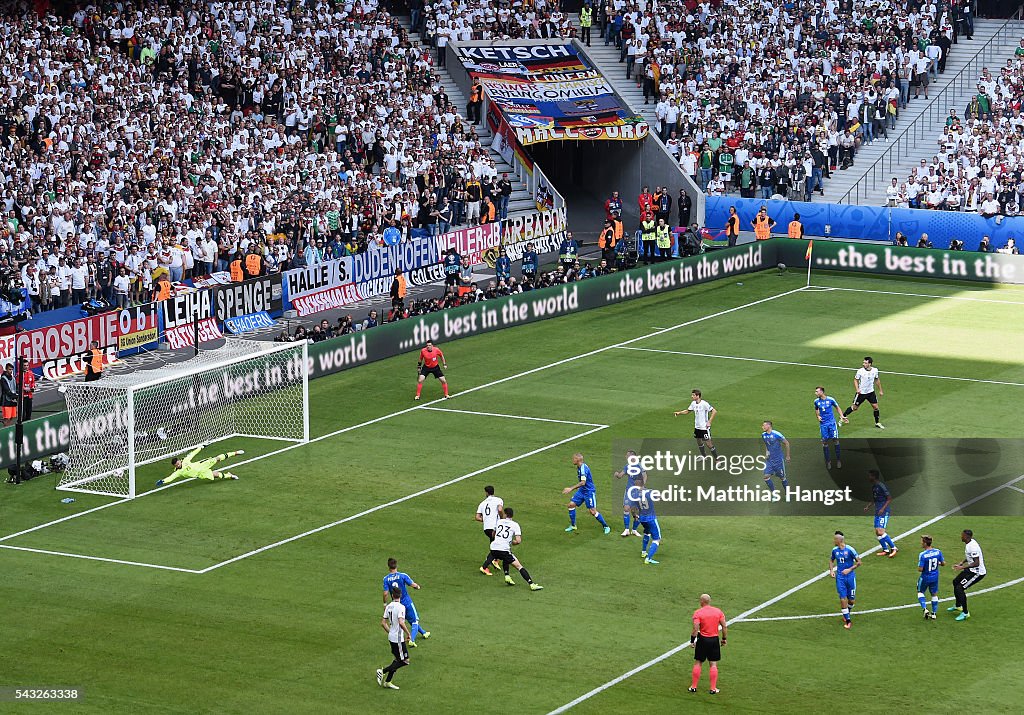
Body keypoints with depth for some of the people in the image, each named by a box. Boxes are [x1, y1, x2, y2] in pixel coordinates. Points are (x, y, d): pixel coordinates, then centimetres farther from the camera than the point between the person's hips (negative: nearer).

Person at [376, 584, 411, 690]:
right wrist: (408, 633, -16)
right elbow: (401, 622, -29)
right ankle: (383, 671, -4)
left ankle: (387, 681, 16)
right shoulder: (401, 607, -18)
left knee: (397, 659, 17)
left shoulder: (388, 607, 5)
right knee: (405, 661, -1)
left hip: (391, 637, 8)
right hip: (399, 638, -8)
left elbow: (383, 623, 10)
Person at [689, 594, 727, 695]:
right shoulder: (718, 611, 0)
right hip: (714, 640, 2)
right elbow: (724, 626, 0)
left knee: (698, 663, 9)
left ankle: (694, 687, 13)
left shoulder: (698, 613, -10)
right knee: (714, 664, 7)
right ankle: (713, 688, 6)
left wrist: (692, 640, -6)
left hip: (702, 640, -2)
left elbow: (695, 629, -16)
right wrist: (724, 638, 11)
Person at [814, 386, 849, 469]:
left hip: (832, 423, -2)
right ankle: (828, 461, 11)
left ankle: (838, 460, 8)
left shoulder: (830, 399, -7)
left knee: (835, 440, -3)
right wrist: (818, 416, -1)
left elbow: (837, 407, 10)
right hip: (823, 424, 2)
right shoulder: (816, 401, 0)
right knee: (824, 442, 0)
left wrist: (842, 416, 1)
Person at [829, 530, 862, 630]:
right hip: (840, 577, 3)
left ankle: (847, 613, 38)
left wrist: (850, 569, -18)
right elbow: (831, 560, 18)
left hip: (850, 576, -3)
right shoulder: (835, 550, 0)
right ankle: (848, 621, 0)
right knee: (842, 599, -6)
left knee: (851, 599, 6)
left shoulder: (850, 550, -14)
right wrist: (831, 570, 1)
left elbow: (858, 562, -7)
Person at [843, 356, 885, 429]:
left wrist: (880, 390, 13)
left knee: (875, 407, 1)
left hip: (871, 392, 3)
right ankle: (842, 417, 21)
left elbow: (877, 379, 10)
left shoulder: (875, 370, -7)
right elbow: (855, 380, -6)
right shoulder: (860, 371, -17)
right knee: (854, 407, 3)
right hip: (861, 392, -3)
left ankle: (877, 423, 18)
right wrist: (857, 389, -22)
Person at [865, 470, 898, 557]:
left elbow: (889, 499, -15)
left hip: (883, 512, -9)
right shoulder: (873, 487, 12)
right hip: (877, 512, 9)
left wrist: (883, 509, -23)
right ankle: (885, 550, 18)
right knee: (877, 532, 8)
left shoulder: (882, 486, -15)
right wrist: (867, 507, 10)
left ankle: (894, 548, -7)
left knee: (880, 532, -16)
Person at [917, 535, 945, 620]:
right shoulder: (938, 552, -11)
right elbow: (943, 563, -1)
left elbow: (920, 569, -24)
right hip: (935, 577, 4)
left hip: (925, 578, -4)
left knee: (920, 592, 21)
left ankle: (925, 609, 6)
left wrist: (919, 568, -1)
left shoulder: (922, 555, -25)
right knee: (934, 594, 19)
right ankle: (933, 614, 24)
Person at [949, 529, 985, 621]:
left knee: (960, 588, -14)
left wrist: (962, 567, -32)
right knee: (955, 582, 25)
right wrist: (961, 563, 9)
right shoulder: (970, 543, 3)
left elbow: (976, 563, -31)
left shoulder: (972, 547, -29)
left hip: (977, 573, -11)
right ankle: (958, 606, 44)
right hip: (971, 570, 11)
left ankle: (965, 613, -4)